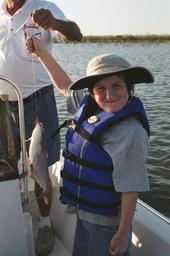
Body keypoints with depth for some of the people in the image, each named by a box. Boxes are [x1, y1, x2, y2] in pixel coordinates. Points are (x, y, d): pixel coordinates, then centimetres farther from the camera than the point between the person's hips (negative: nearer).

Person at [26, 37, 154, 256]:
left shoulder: (131, 132, -27)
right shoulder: (89, 107, -6)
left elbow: (130, 188, -24)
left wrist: (123, 234, -20)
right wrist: (41, 52, 11)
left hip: (107, 222, -7)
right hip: (83, 212, 7)